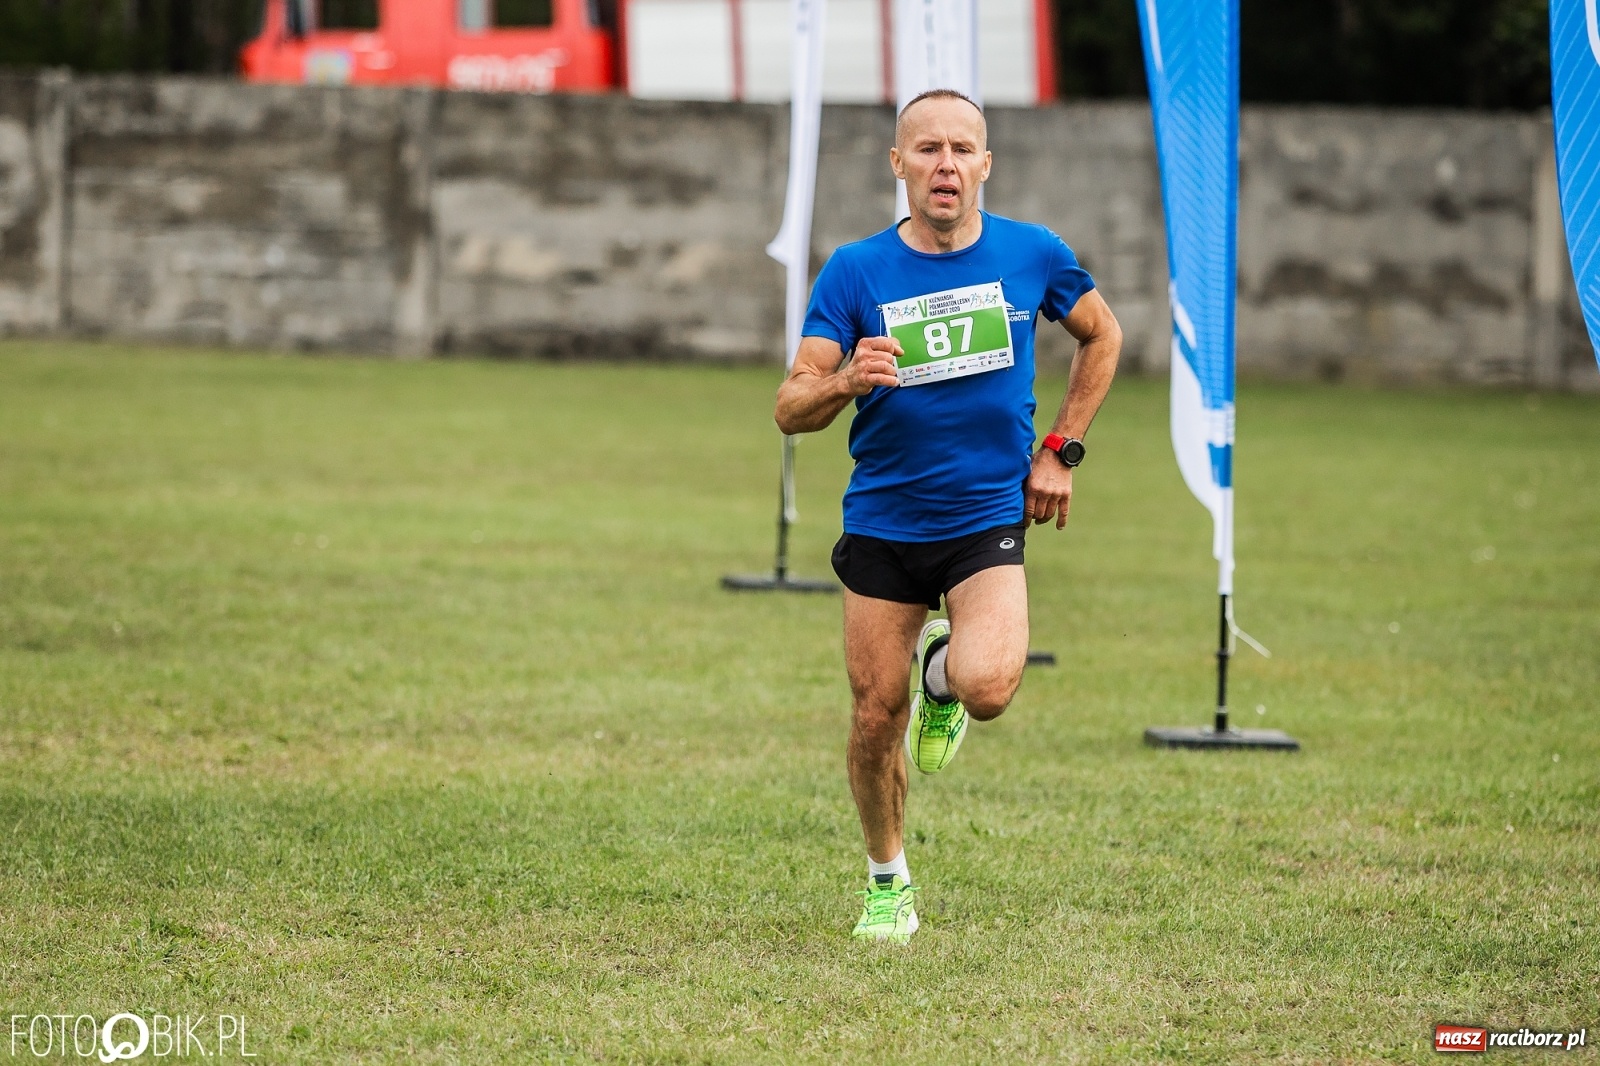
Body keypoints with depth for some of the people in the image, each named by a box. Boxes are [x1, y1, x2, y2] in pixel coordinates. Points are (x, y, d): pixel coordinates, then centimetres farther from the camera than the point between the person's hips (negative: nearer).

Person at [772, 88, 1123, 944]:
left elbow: (1102, 335, 16)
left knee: (988, 689, -25)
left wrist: (1060, 450, 8)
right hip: (881, 522, 1)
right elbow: (790, 409, -10)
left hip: (990, 517, -1)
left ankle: (945, 667, 14)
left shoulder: (1033, 255, -4)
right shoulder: (855, 272, -7)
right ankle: (887, 883, 30)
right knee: (876, 720, 4)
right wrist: (844, 381, -33)